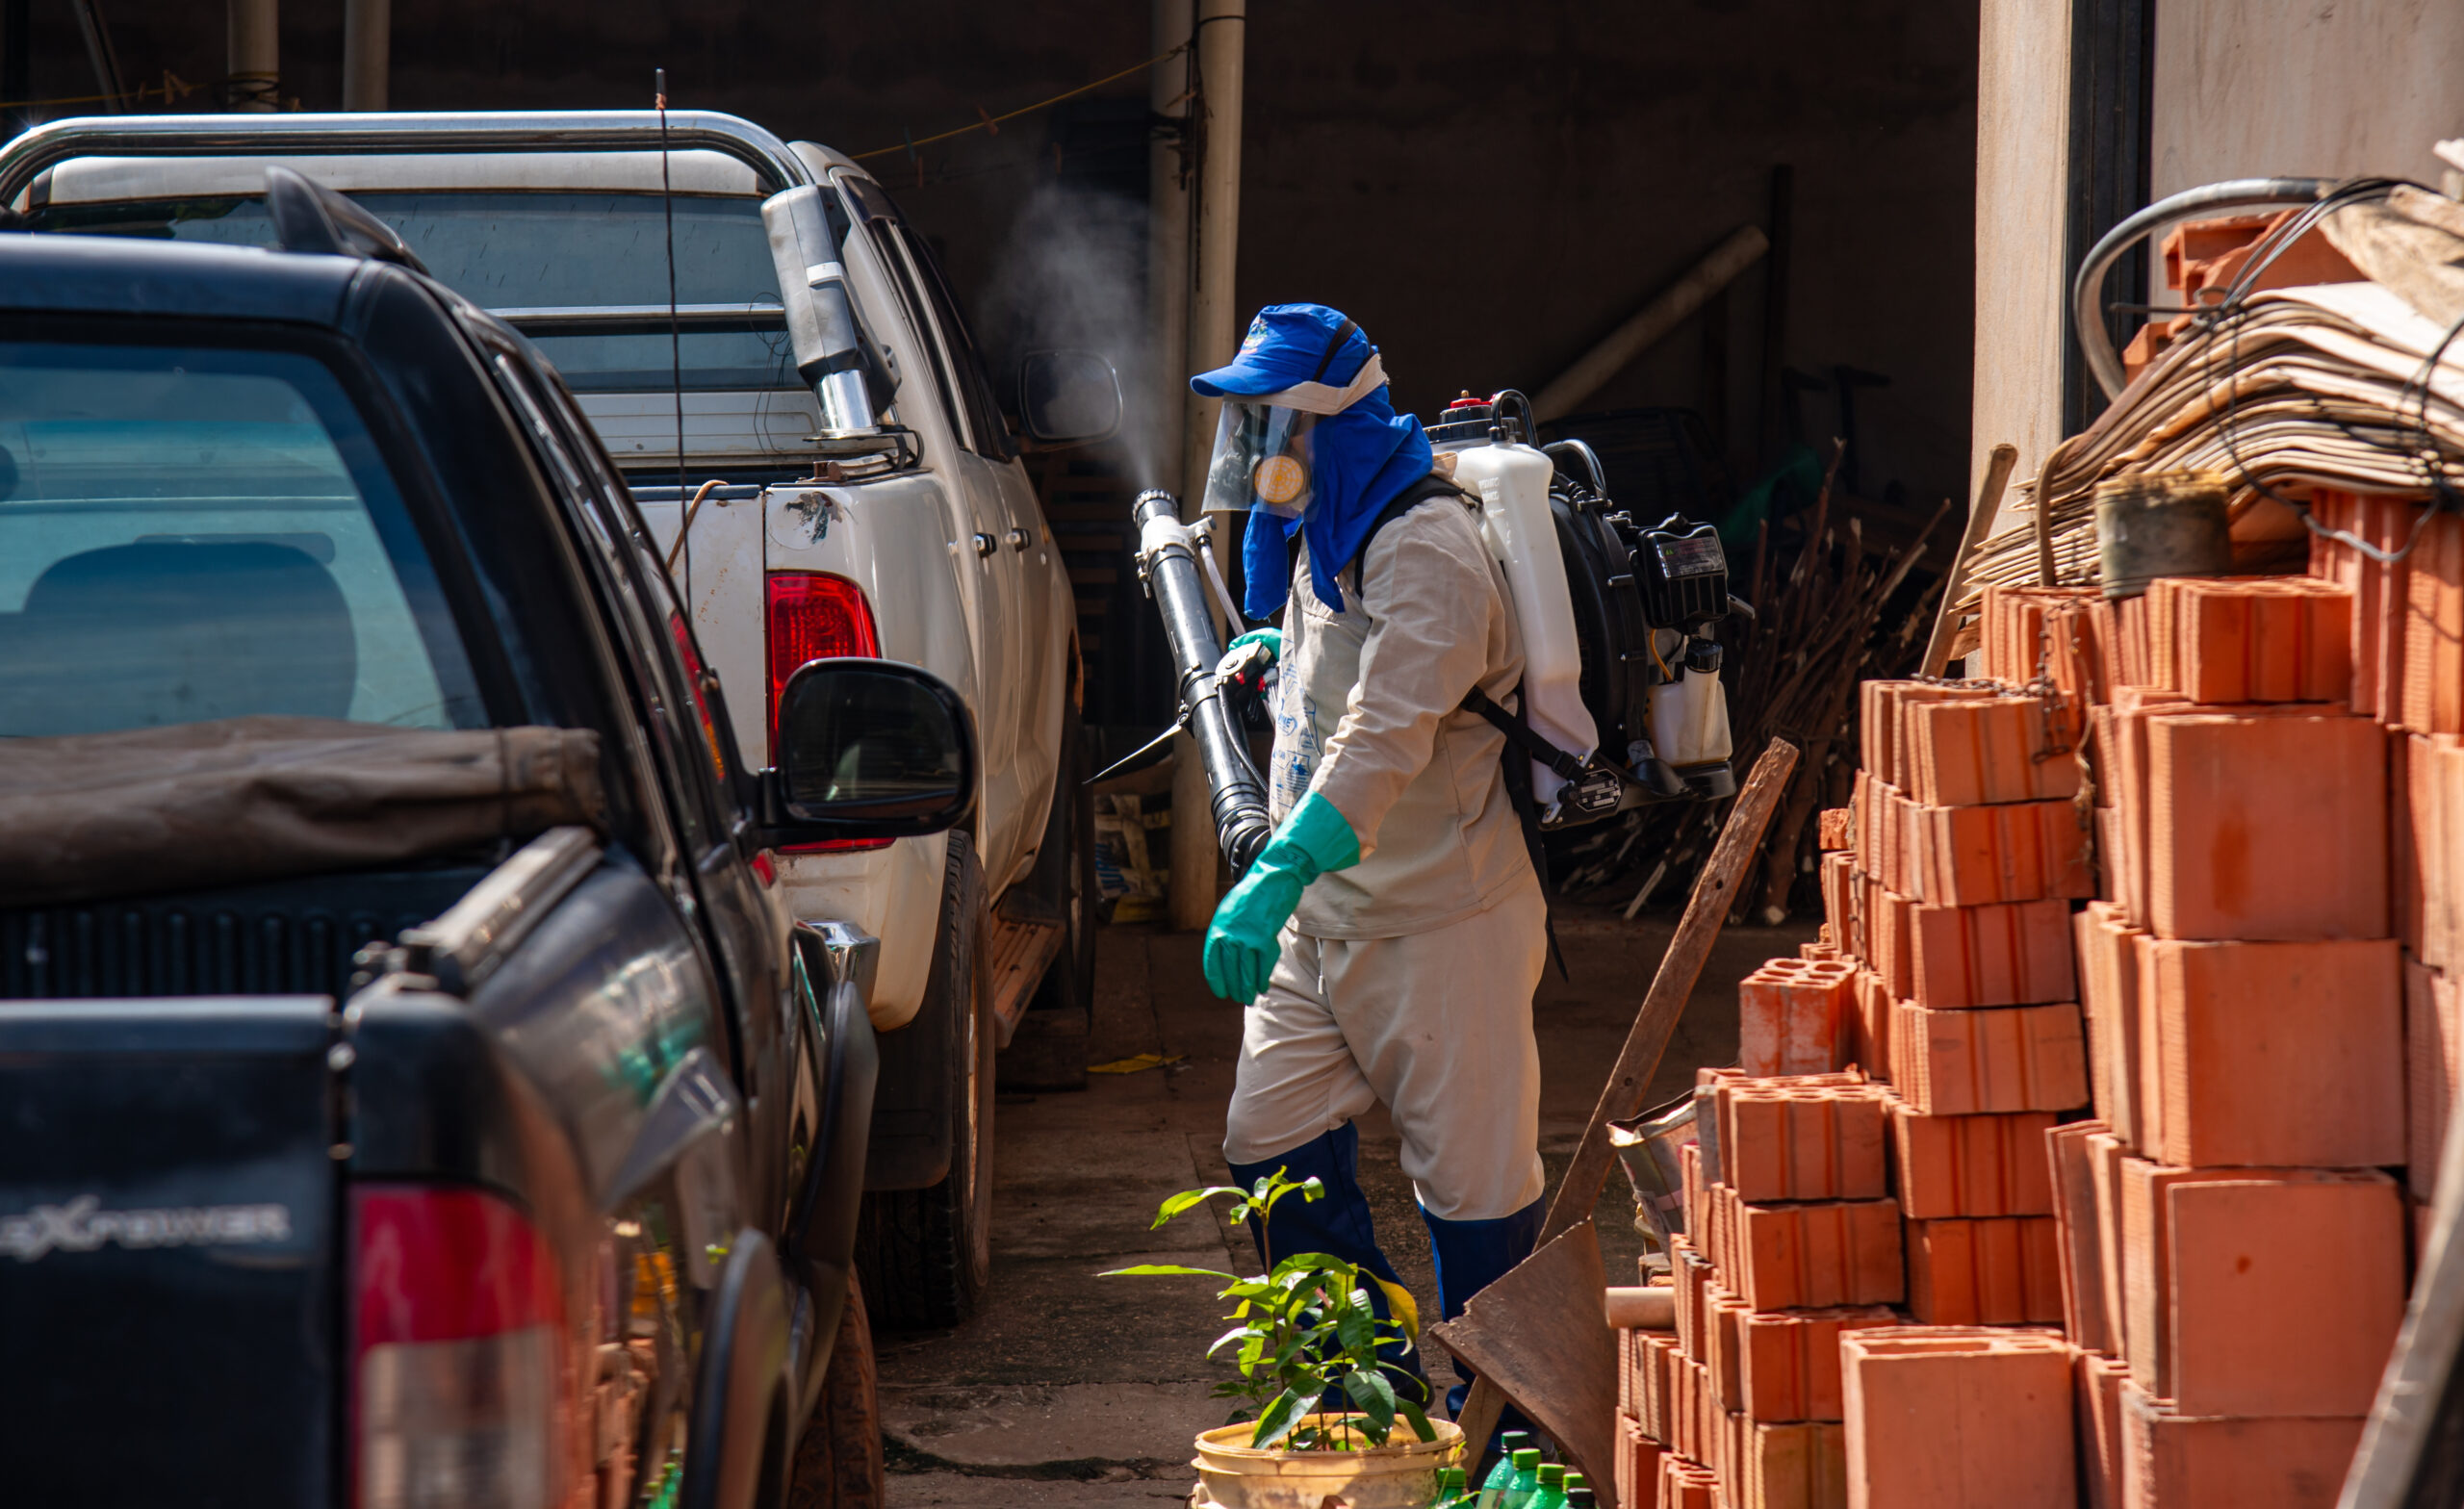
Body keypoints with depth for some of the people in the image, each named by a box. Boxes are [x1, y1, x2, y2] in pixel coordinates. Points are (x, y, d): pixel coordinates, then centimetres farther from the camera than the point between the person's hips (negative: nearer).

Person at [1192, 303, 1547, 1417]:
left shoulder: (1425, 551, -20)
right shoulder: (1316, 535, 12)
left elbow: (1387, 740, -34)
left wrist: (1278, 877, -42)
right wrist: (1274, 653, 18)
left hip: (1441, 922, -10)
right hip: (1325, 918, 10)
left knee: (1472, 1181, -1)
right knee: (1272, 1147, 7)